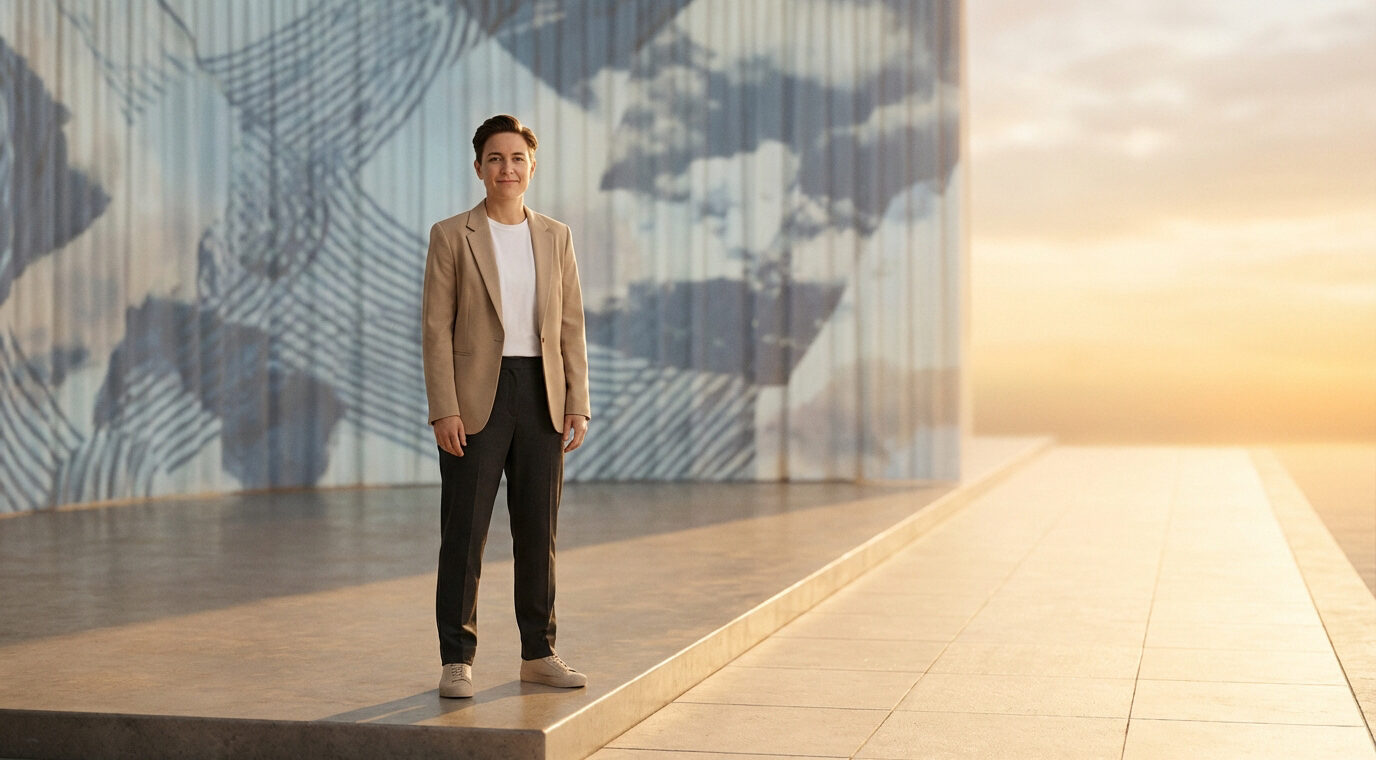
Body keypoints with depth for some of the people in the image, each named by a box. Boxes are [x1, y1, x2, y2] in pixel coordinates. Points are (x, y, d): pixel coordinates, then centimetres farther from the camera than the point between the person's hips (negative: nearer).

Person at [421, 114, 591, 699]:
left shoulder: (556, 237, 10)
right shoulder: (451, 236, 0)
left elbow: (571, 326, 9)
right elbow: (436, 327, -4)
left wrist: (578, 404, 2)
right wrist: (444, 410, -12)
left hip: (542, 396, 4)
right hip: (476, 398, -3)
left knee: (539, 531, 8)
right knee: (464, 531, -2)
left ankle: (538, 654, 18)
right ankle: (457, 660, 5)